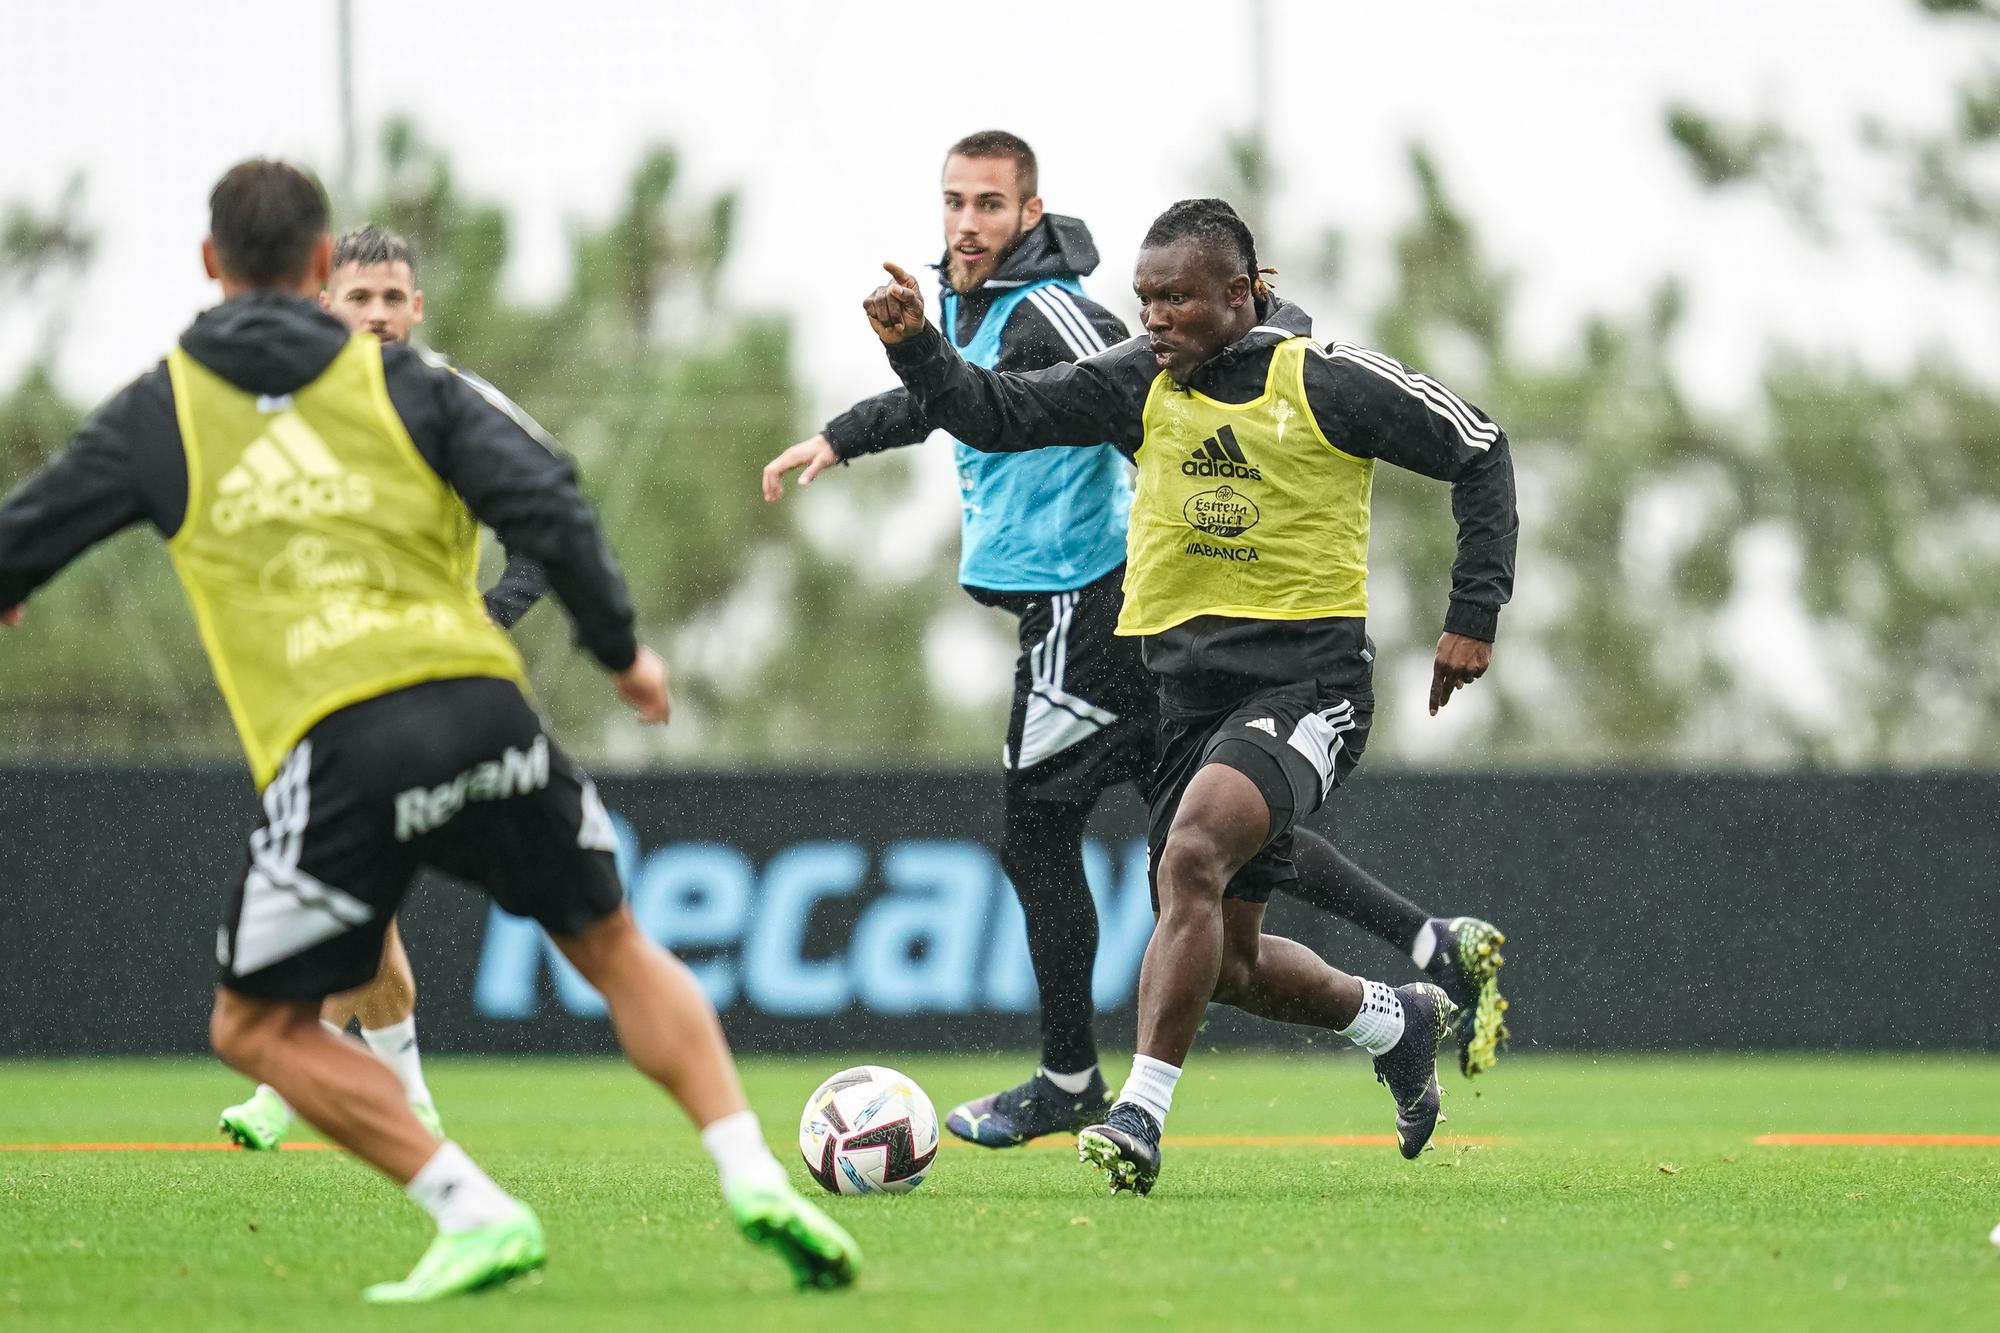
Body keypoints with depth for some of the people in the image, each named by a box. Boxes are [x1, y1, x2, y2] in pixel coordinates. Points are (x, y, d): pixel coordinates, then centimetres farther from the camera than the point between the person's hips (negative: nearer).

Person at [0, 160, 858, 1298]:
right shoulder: (403, 384, 15)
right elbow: (543, 501, 3)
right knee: (618, 950, 21)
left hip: (336, 749, -2)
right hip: (483, 708, 2)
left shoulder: (158, 416, 14)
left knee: (258, 1028, 12)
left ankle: (476, 1215, -5)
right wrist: (621, 648, 14)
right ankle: (755, 1179, 3)